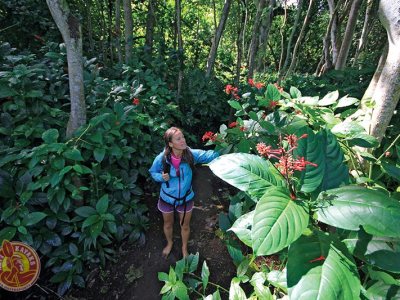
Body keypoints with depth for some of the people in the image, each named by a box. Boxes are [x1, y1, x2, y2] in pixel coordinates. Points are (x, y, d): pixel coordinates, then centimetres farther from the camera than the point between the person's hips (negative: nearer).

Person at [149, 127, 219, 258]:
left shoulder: (190, 154, -22)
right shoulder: (162, 158, -23)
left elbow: (210, 155, -28)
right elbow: (153, 172, -5)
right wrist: (161, 177, -24)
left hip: (186, 198, 0)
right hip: (167, 198, 0)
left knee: (185, 225, 22)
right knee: (168, 224, 26)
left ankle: (184, 248, 54)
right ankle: (169, 243, 61)